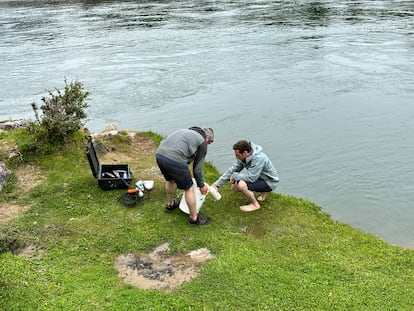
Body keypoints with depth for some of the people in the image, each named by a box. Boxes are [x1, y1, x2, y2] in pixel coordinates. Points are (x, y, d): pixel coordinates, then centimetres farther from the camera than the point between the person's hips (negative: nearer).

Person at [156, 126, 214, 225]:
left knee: (170, 180, 34)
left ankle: (170, 204, 55)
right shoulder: (202, 142, 9)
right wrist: (201, 185, 25)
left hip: (159, 154, 8)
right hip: (174, 160, -8)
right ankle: (194, 218, 25)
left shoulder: (186, 131, 29)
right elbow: (198, 168, 9)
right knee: (189, 188, 11)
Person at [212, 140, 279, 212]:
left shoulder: (258, 158, -33)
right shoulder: (244, 157, -9)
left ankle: (255, 204, -4)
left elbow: (251, 178, -34)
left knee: (241, 185, -28)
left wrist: (234, 176, -19)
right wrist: (217, 184, -7)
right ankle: (263, 192, 16)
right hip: (259, 178, 9)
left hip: (269, 182, -9)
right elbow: (232, 170, -3)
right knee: (234, 187, 7)